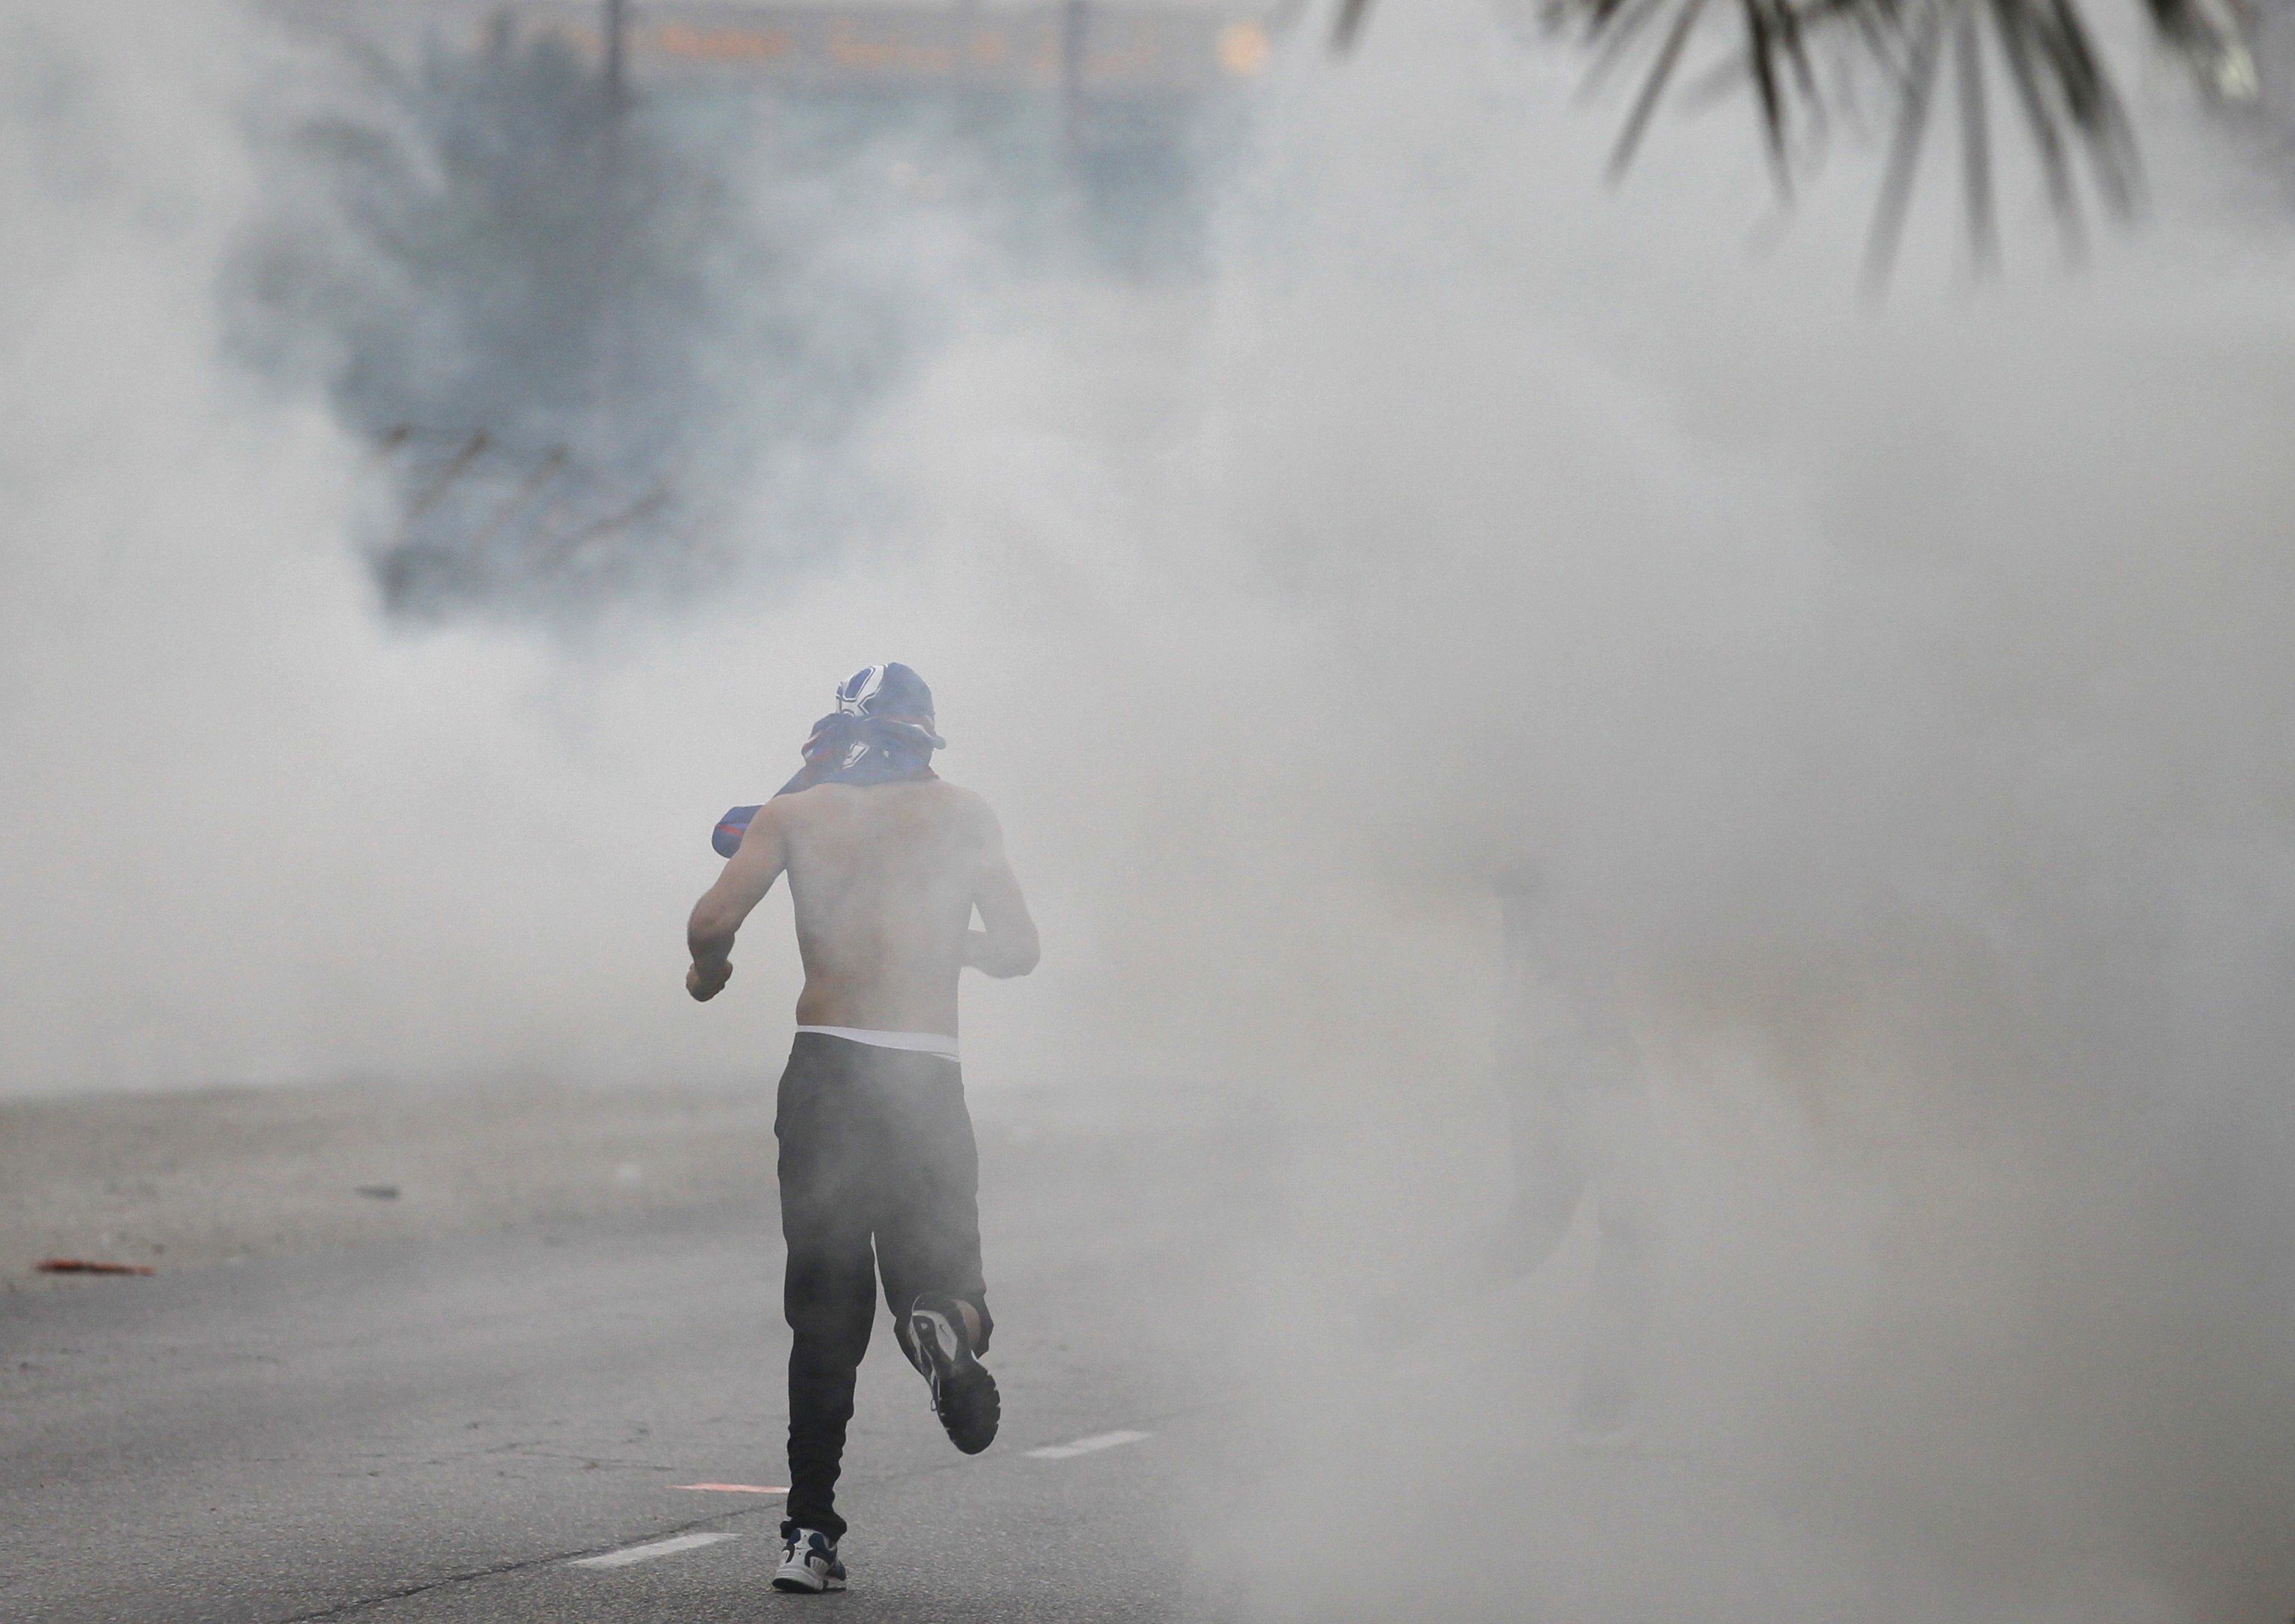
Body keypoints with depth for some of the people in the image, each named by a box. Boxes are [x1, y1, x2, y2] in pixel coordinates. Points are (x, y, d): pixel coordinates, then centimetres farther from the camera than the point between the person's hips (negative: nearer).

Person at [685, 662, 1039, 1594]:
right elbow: (1017, 949, 8)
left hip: (824, 1071, 0)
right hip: (926, 1079, 0)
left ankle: (810, 1534, 0)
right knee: (936, 1277, 12)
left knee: (824, 1314, 7)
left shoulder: (795, 812, 8)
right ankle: (948, 1323, -27)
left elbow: (713, 924, -4)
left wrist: (708, 974, 18)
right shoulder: (958, 813, 10)